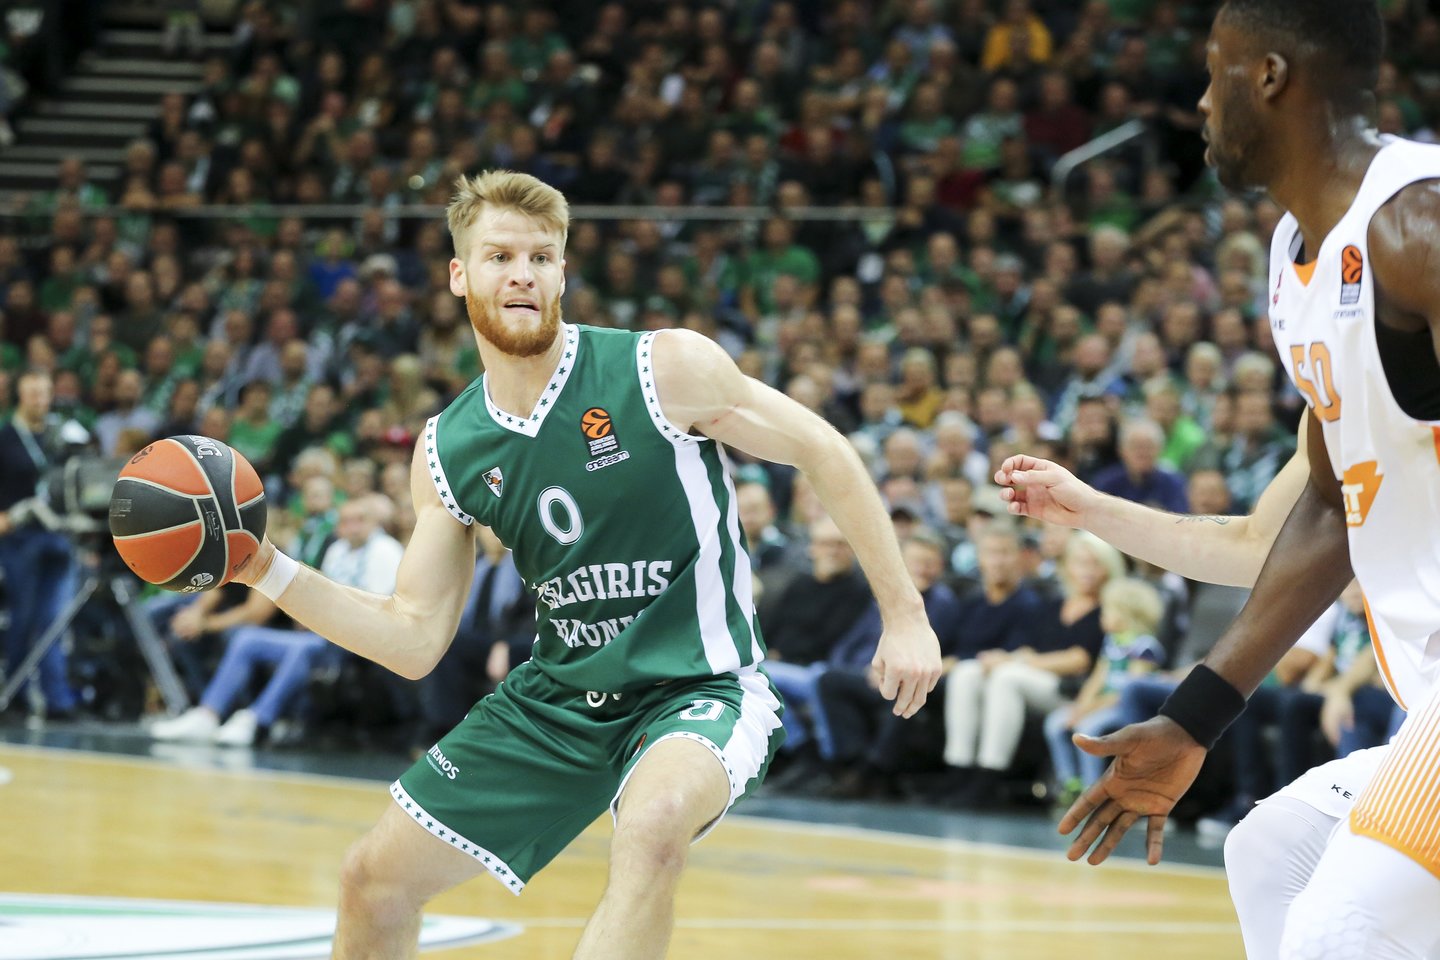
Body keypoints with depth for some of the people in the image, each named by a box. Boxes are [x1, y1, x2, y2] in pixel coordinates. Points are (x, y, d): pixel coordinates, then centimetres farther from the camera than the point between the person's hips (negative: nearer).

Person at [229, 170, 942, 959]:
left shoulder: (667, 369, -15)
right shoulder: (447, 451, 0)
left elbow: (823, 454, -6)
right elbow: (416, 641, 2)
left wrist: (905, 615, -7)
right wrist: (267, 570, -9)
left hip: (698, 689, -5)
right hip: (558, 698, 5)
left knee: (653, 823, -39)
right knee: (376, 877, 7)